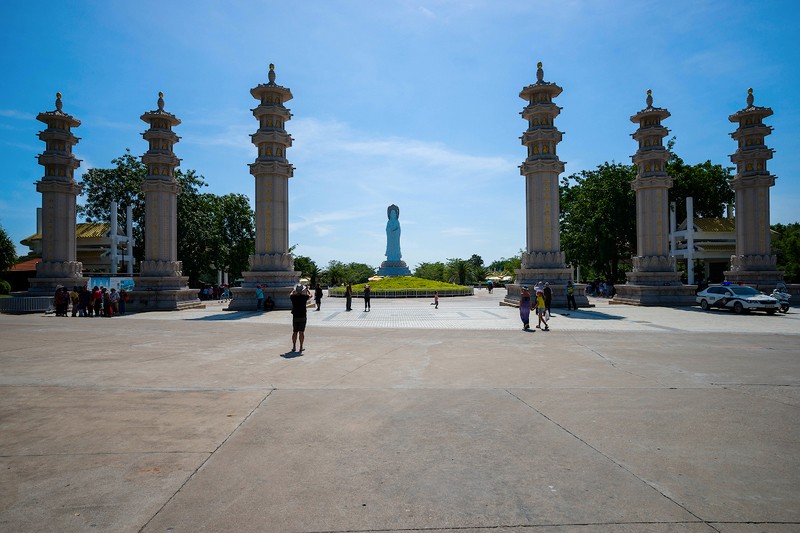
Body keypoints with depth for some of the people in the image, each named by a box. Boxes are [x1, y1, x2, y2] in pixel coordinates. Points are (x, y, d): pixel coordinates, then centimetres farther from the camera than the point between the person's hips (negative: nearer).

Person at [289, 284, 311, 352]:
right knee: (301, 332, 3)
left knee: (295, 332, 11)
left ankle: (294, 347, 14)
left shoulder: (293, 297, -6)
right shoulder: (304, 297, -10)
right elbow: (310, 296, 12)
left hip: (295, 317, 2)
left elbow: (290, 294, 19)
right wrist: (307, 290, 27)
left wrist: (294, 290, 33)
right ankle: (301, 347, 5)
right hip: (303, 316, -2)